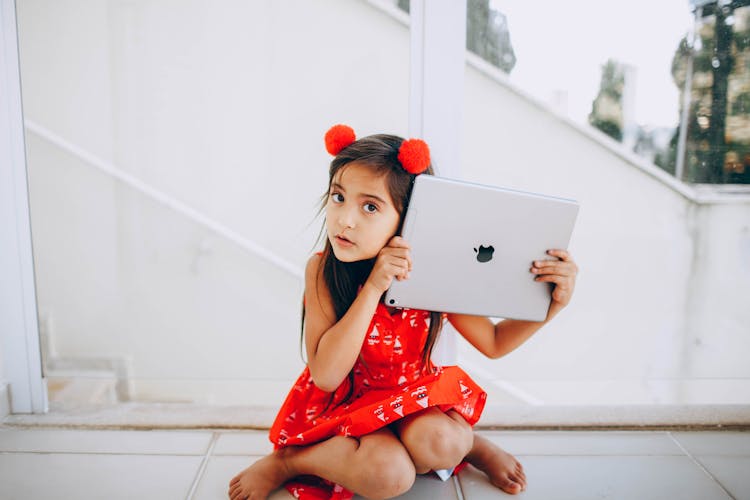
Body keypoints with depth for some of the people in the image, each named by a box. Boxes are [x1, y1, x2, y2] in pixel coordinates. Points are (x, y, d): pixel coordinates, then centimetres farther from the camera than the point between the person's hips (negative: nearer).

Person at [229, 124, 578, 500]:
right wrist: (373, 288, -35)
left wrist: (553, 303, -20)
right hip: (343, 401, -1)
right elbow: (325, 376, -26)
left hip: (413, 396, 2)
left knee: (436, 444, -31)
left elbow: (494, 343, -3)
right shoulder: (322, 271, -20)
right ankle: (285, 462, -3)